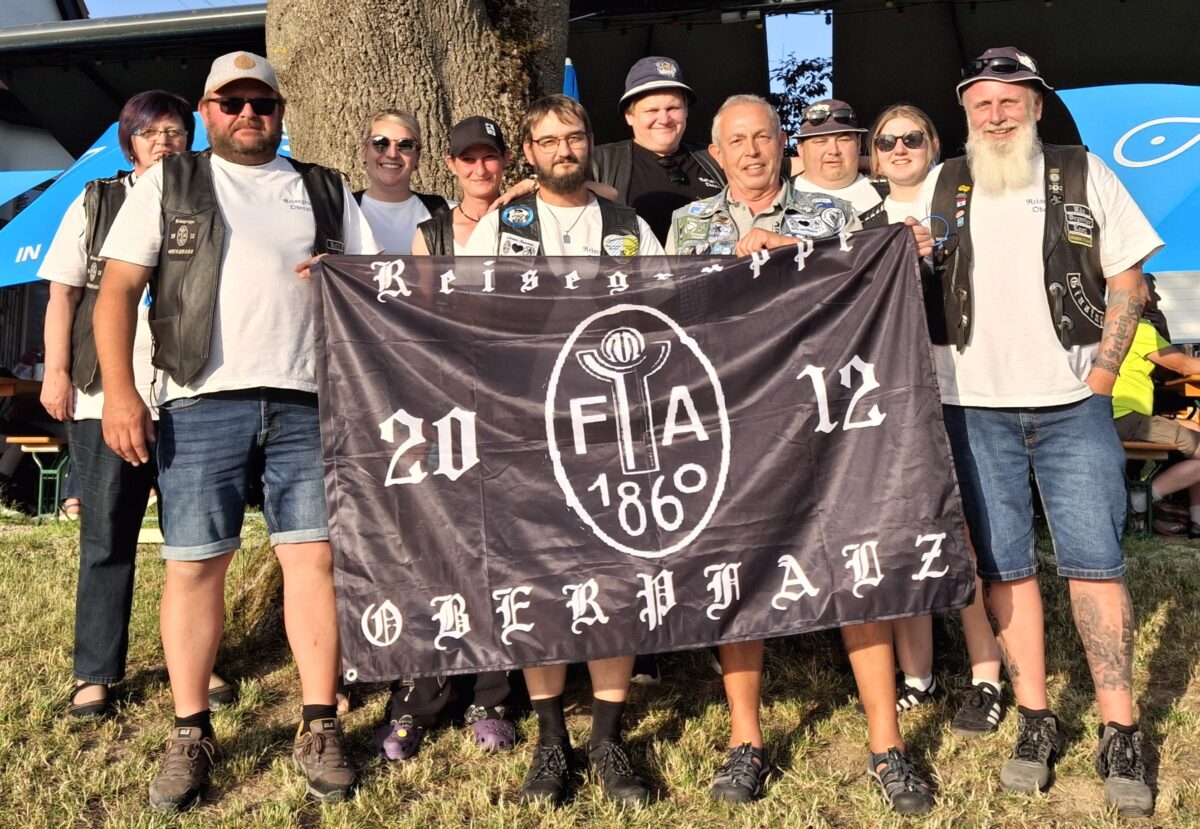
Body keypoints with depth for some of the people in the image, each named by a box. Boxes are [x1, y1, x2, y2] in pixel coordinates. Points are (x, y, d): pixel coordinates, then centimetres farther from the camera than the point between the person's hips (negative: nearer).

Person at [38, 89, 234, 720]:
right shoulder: (95, 203, 11)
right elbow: (63, 293, 7)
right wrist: (56, 371, -3)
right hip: (104, 396, 0)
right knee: (107, 535, 5)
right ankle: (95, 674, 14)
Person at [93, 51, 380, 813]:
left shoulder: (325, 191, 18)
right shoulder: (169, 183, 12)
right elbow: (118, 288, 5)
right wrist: (119, 389, -7)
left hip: (306, 402, 1)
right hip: (203, 403, -1)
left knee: (314, 558, -2)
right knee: (195, 564, 1)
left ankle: (320, 729, 7)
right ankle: (191, 734, 14)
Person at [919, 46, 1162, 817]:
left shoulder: (1084, 175, 4)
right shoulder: (941, 186, 10)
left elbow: (1128, 278, 3)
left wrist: (1102, 374, -5)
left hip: (1073, 405, -1)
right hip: (976, 407, 2)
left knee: (1095, 563, -2)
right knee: (1005, 565, 5)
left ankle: (1120, 732, 10)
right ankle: (1036, 719, 17)